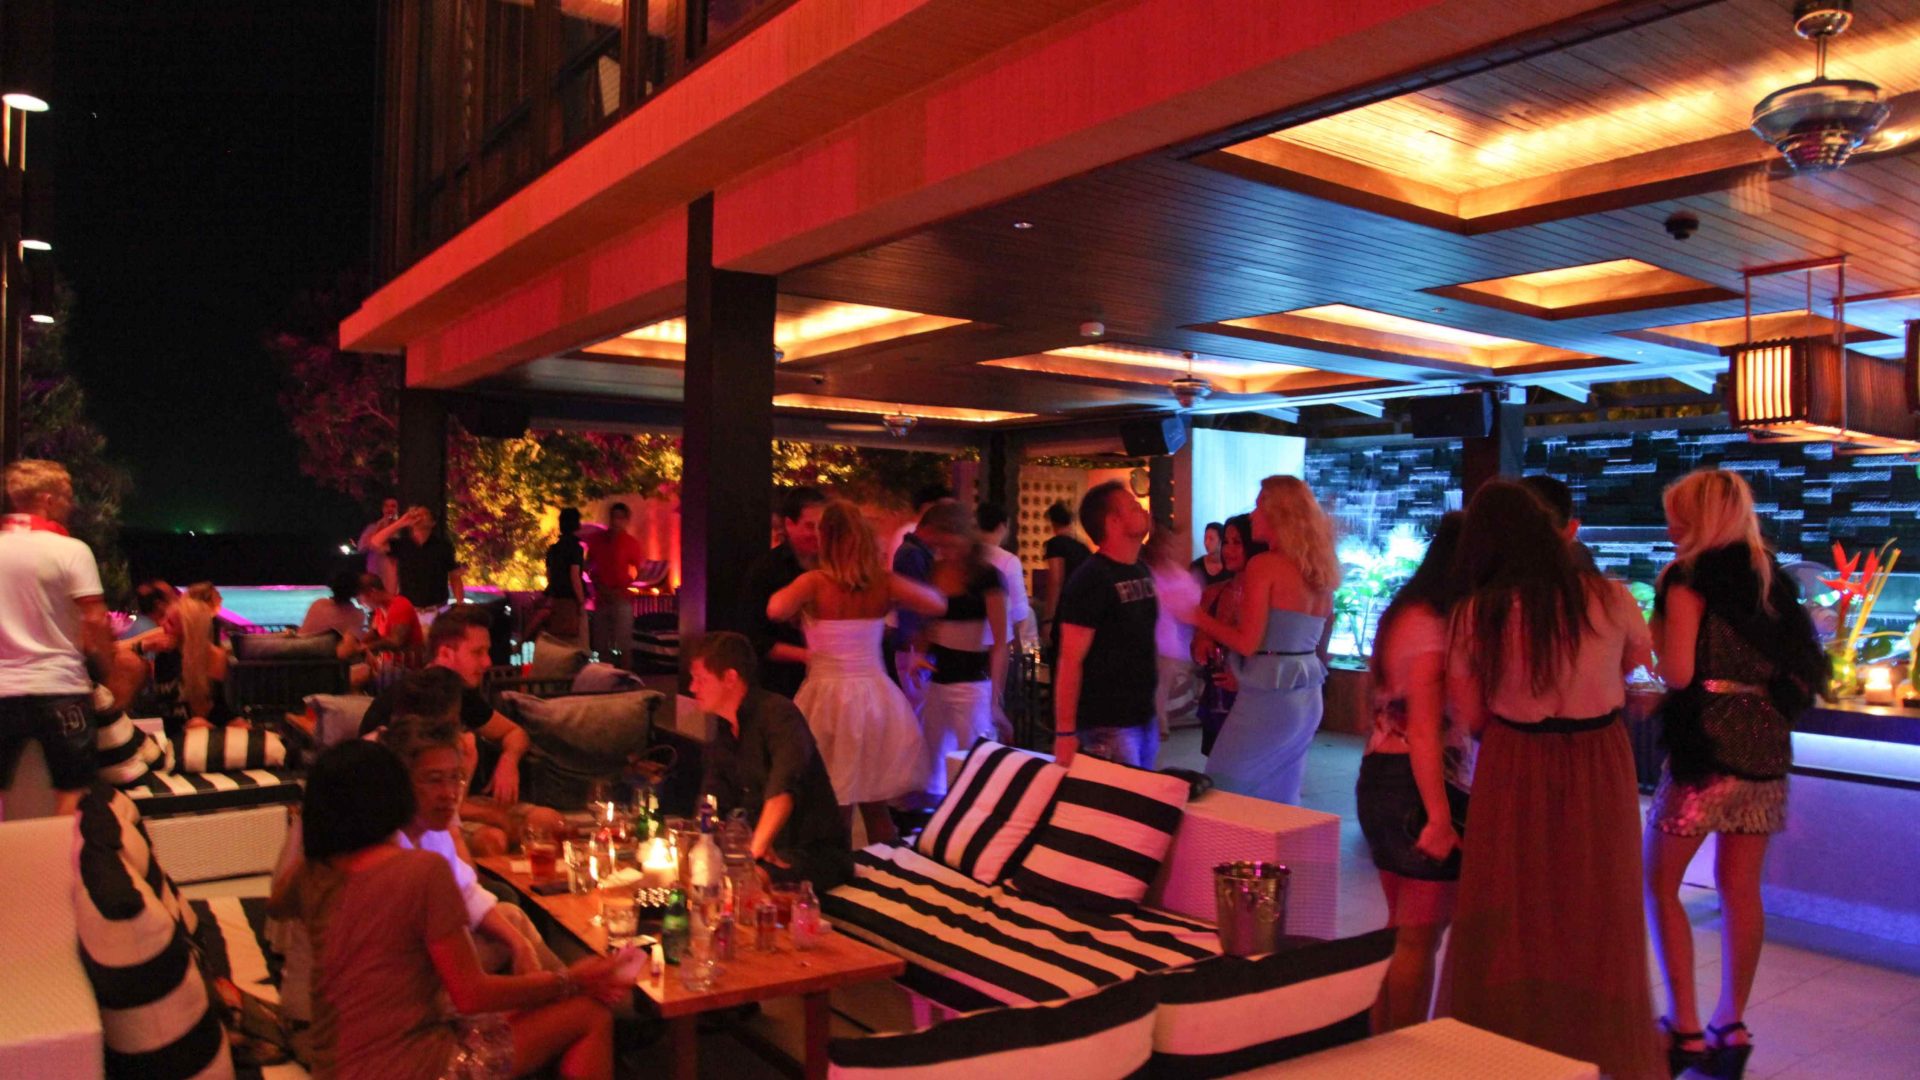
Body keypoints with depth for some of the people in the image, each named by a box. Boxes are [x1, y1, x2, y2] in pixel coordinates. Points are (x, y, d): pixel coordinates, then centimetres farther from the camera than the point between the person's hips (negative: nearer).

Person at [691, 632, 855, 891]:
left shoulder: (777, 713, -15)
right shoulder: (722, 734, 12)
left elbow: (783, 790, -31)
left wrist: (755, 849, -38)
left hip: (818, 853, -8)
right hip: (769, 851, 8)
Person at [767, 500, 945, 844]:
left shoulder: (816, 581, -11)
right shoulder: (883, 581, -2)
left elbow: (776, 609, -26)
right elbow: (937, 604, 2)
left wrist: (802, 605, -5)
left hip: (830, 696, -3)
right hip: (876, 695, 3)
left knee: (836, 811, 6)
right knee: (877, 809, 15)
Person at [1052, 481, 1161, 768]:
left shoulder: (1142, 572, 10)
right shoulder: (1091, 579, -14)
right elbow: (1070, 660, -17)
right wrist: (1065, 732, -20)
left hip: (1145, 719, 8)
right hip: (1107, 726, -8)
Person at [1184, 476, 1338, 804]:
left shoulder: (1263, 565, -13)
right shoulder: (1319, 570, 10)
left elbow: (1247, 642, -17)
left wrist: (1199, 618, -6)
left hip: (1268, 699, -8)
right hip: (1308, 700, 8)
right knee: (1279, 801, 16)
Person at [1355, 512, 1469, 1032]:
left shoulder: (1405, 614, 13)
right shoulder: (1432, 627, -17)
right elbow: (1424, 730, -22)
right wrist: (1439, 817, -22)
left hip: (1380, 776, 10)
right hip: (1419, 787, -10)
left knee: (1401, 931, 18)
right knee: (1420, 938, 0)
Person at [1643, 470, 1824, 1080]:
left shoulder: (1691, 577, -9)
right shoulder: (1771, 578, 12)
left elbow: (1678, 672, -14)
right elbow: (1803, 666, 16)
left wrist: (1656, 629, 3)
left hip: (1707, 743, -7)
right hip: (1767, 743, 7)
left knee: (1659, 882, 3)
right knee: (1740, 888, 12)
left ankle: (1686, 1030, 2)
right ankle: (1732, 1026, 19)